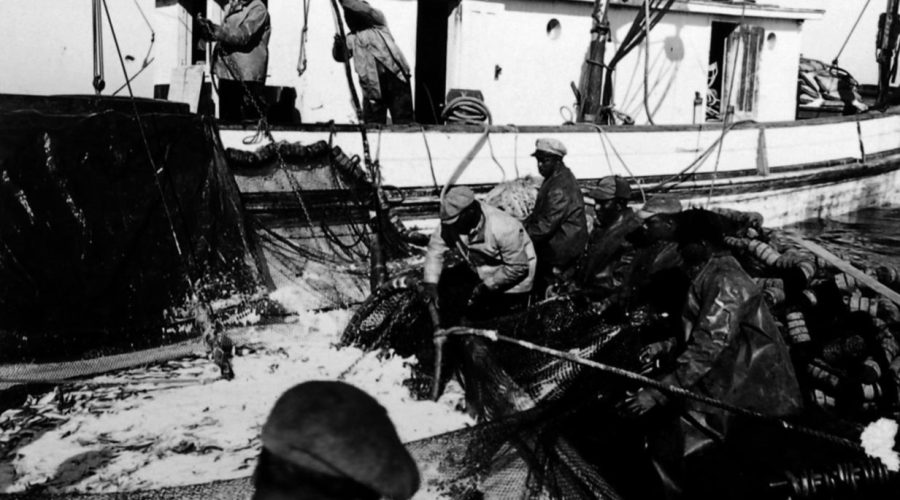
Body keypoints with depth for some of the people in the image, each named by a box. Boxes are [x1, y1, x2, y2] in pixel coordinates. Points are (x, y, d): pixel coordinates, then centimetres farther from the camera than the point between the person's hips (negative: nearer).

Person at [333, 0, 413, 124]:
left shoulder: (378, 23, 13)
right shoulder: (352, 38, 18)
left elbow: (367, 10, -5)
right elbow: (340, 56, 7)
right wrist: (338, 45, -14)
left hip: (395, 76, -3)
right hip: (373, 85, 3)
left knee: (403, 119, -3)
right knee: (372, 124, 2)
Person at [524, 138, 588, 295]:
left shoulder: (561, 188, -23)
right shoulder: (556, 177, 7)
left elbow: (546, 225, -24)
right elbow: (539, 212, 14)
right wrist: (524, 225, 2)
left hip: (565, 244, -9)